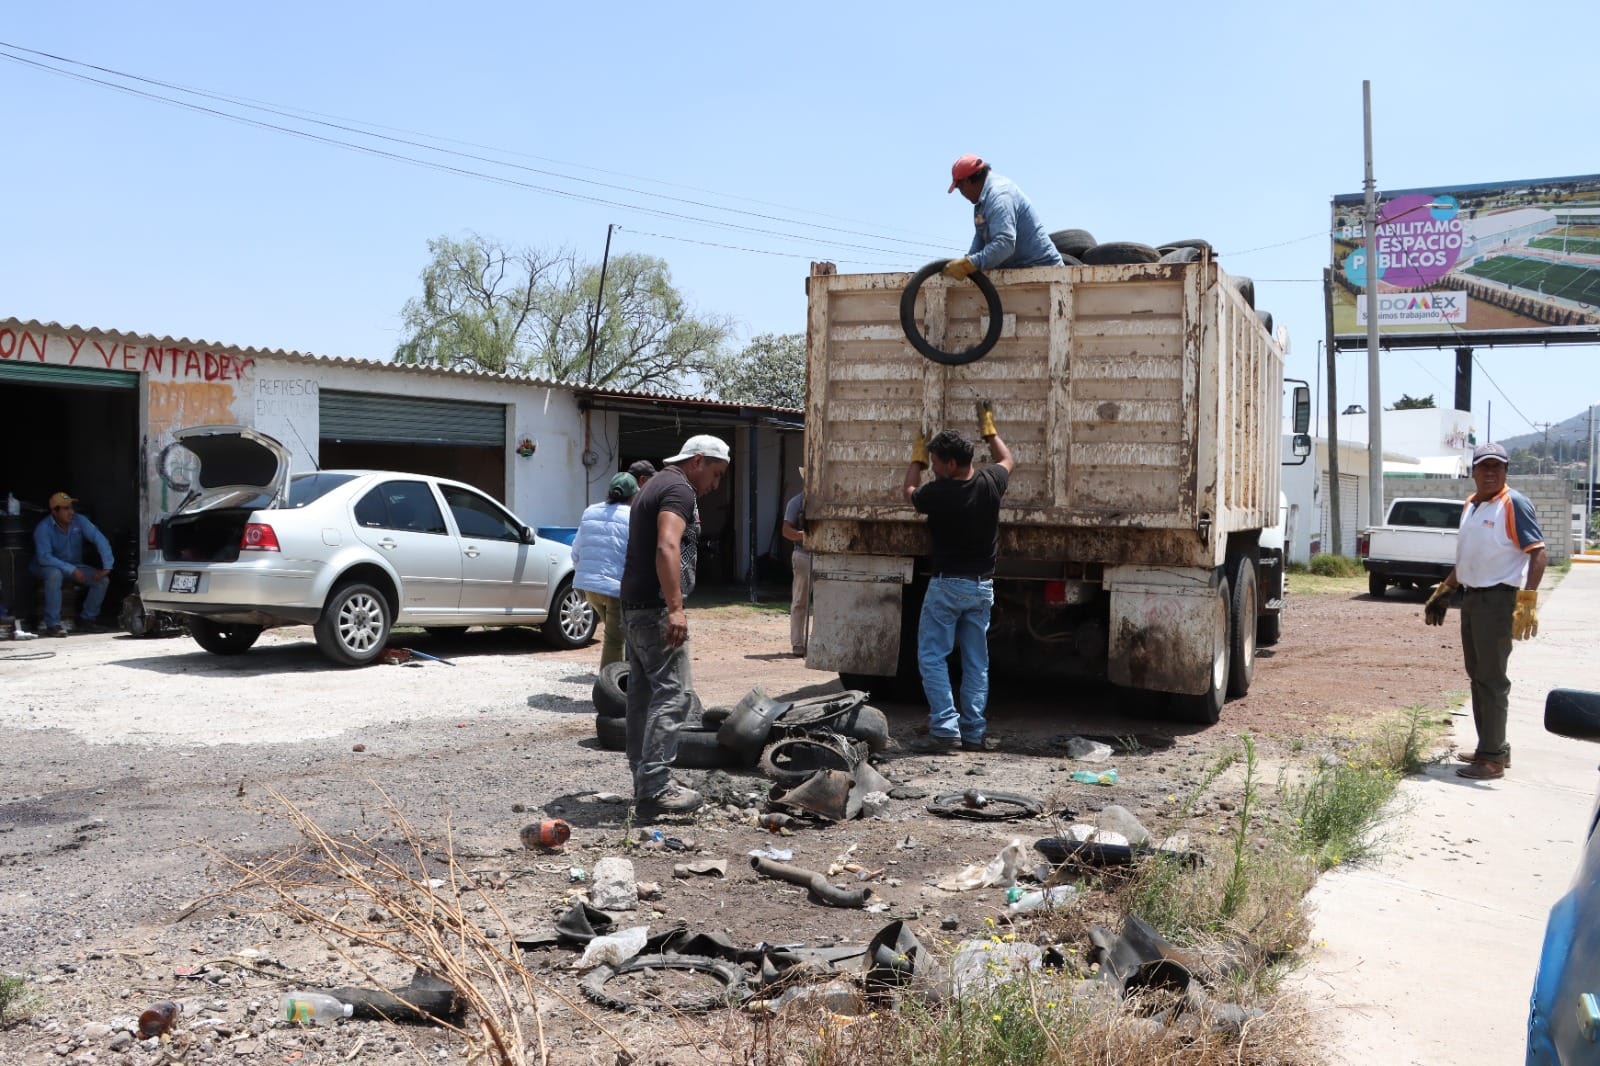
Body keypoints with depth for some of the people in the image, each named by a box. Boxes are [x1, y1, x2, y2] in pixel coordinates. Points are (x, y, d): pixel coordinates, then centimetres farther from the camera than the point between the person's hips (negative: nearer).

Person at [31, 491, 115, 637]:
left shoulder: (79, 521, -12)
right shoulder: (43, 528, -21)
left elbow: (100, 540, -17)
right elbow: (44, 557, -29)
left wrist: (107, 567, -27)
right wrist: (72, 570, -36)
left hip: (74, 567, 4)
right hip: (46, 568, -4)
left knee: (102, 580, -17)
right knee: (55, 574, -39)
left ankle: (87, 618, 1)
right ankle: (52, 624, -32)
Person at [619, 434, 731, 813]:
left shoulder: (654, 486, 22)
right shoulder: (679, 490, -11)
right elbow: (667, 548, -25)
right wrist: (675, 608, -30)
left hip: (634, 606, 11)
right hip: (656, 608, -11)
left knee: (643, 694, 11)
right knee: (672, 694, -10)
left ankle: (644, 780, 17)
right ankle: (654, 788, -12)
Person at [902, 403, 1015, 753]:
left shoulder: (937, 494, -18)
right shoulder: (989, 484, -5)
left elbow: (910, 492, 7)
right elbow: (1008, 461, 19)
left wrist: (917, 457, 20)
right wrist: (988, 428, 29)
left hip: (948, 585, -5)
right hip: (983, 586, 6)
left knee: (932, 658, 1)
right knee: (976, 662, 10)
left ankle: (945, 729, -7)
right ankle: (975, 732, 11)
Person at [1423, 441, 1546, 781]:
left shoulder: (1514, 504, -11)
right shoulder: (1470, 505, 14)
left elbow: (1537, 551, -17)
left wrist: (1528, 600, -26)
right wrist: (1445, 589, 24)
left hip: (1497, 600, -9)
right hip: (1471, 598, 9)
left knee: (1492, 679, -6)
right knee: (1477, 675, 14)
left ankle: (1493, 758, -2)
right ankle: (1491, 748, 24)